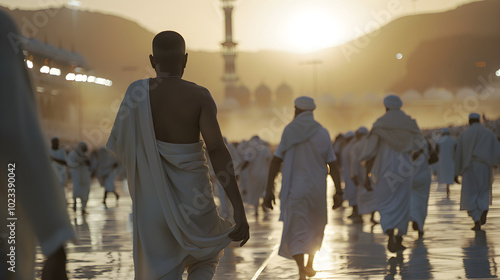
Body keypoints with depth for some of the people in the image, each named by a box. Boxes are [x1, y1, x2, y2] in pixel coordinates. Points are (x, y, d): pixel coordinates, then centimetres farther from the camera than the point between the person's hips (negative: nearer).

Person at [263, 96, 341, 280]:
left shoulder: (290, 131, -3)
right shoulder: (322, 133, -1)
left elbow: (275, 162, -6)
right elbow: (333, 166, -3)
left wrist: (269, 190, -3)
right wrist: (339, 192, 0)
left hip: (294, 189, -2)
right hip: (317, 189, 2)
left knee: (296, 231, 1)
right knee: (315, 227, 24)